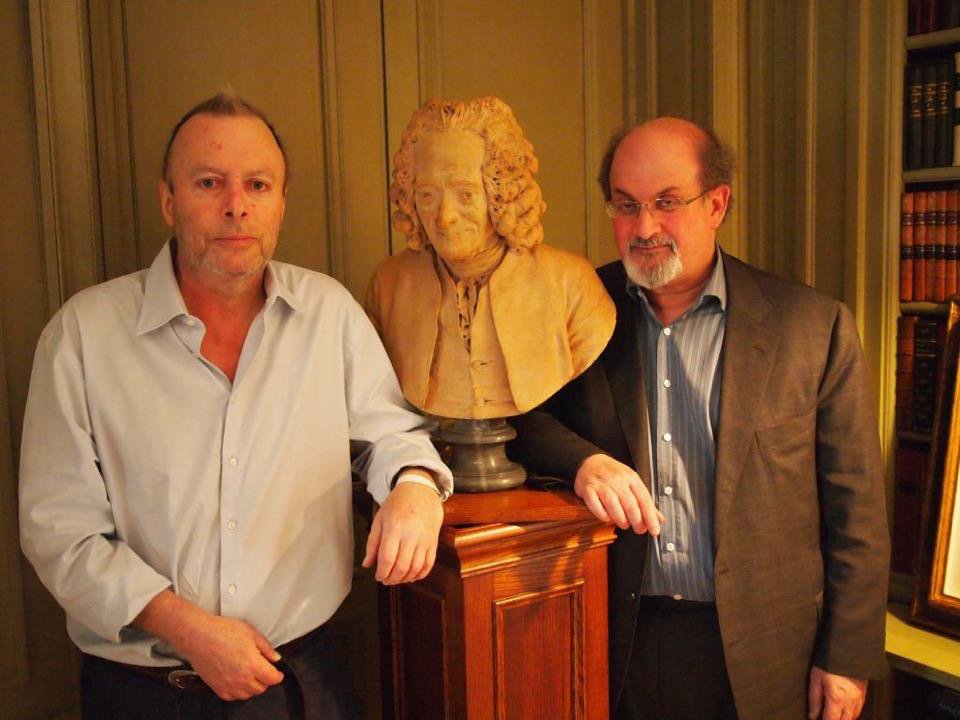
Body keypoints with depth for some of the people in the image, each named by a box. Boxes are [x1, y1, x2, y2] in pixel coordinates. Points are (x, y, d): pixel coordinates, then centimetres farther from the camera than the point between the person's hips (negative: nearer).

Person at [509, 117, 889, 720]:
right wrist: (583, 460, -21)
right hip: (616, 641, 1)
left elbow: (856, 510, -3)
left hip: (758, 651, -1)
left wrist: (847, 658, -2)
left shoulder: (815, 326, -7)